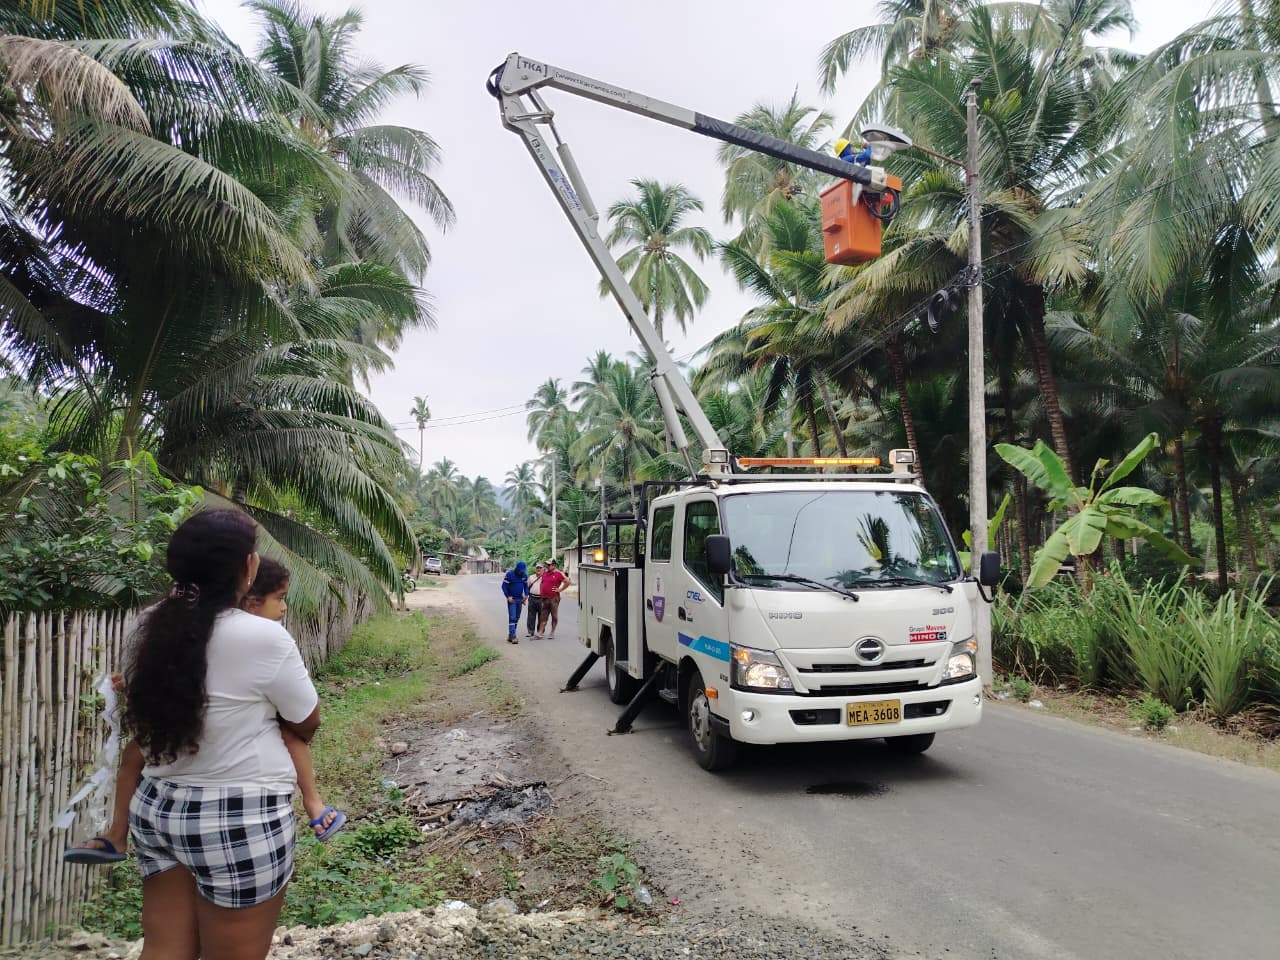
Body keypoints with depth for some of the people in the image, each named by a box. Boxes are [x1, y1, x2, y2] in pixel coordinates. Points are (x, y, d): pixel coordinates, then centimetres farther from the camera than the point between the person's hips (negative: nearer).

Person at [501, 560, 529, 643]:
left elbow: (526, 586, 13)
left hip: (520, 599, 6)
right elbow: (504, 586, -9)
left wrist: (526, 595, -2)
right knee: (512, 617, -12)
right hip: (512, 599, -6)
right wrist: (508, 597, -15)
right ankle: (512, 637, -15)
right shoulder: (510, 574, -13)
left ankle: (510, 635, 17)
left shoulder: (524, 575, 3)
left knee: (517, 618, 8)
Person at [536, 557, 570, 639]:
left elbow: (567, 582, -11)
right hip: (545, 598, 6)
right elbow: (542, 583, 26)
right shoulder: (545, 574, 13)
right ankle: (540, 633, 7)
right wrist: (541, 593, 15)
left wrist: (560, 589, -10)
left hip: (554, 598, -6)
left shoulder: (558, 574, -7)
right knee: (543, 616, 6)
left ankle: (552, 633, 11)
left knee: (554, 616, 4)